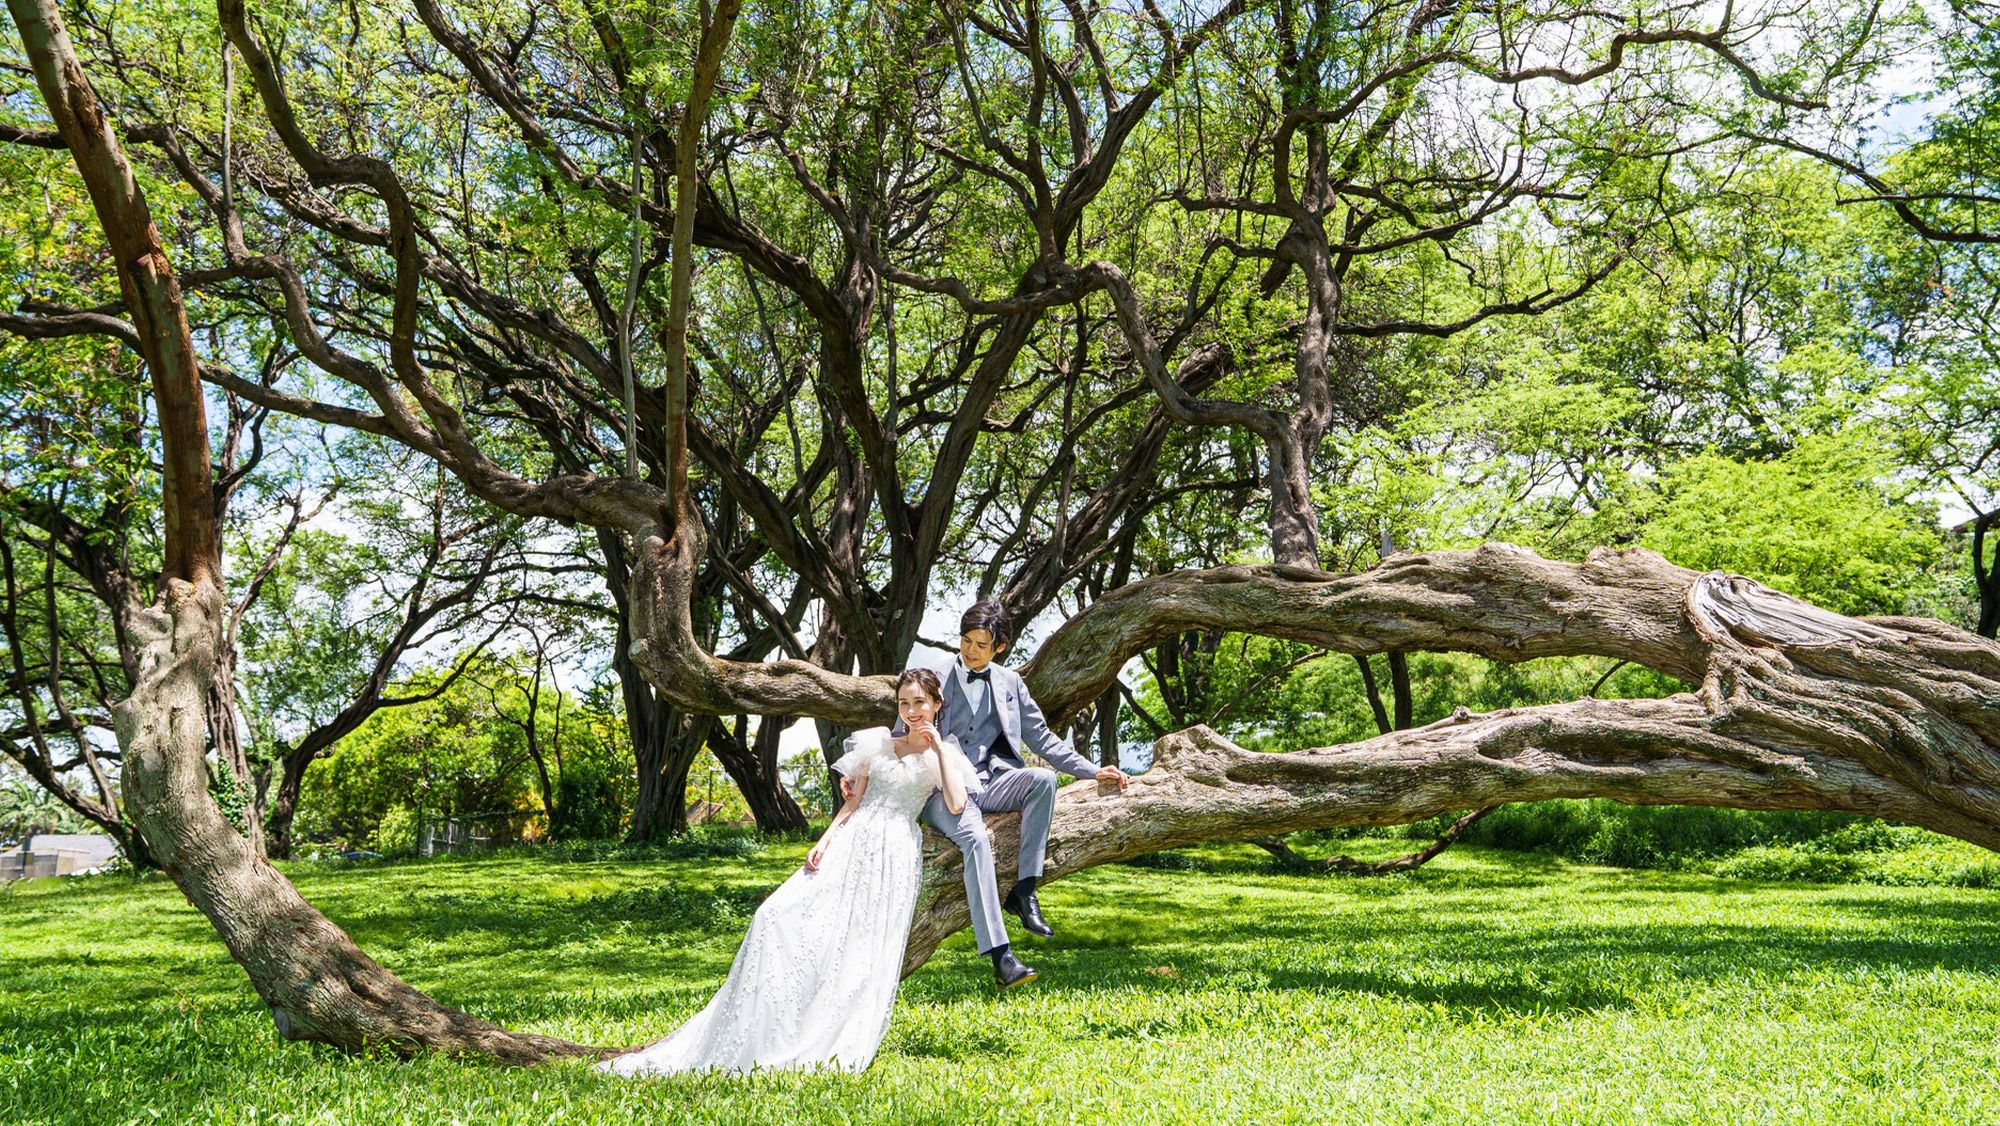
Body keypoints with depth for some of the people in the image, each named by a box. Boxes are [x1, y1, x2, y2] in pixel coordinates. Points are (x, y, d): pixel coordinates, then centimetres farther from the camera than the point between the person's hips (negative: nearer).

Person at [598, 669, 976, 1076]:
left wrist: (939, 749, -5)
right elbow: (852, 802, 15)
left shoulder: (944, 755, 9)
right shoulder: (877, 744, 16)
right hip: (851, 843, 3)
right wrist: (824, 841, 1)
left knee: (864, 949, -11)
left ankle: (837, 1049, -7)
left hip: (895, 855, -3)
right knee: (780, 917, -12)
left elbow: (956, 805, -8)